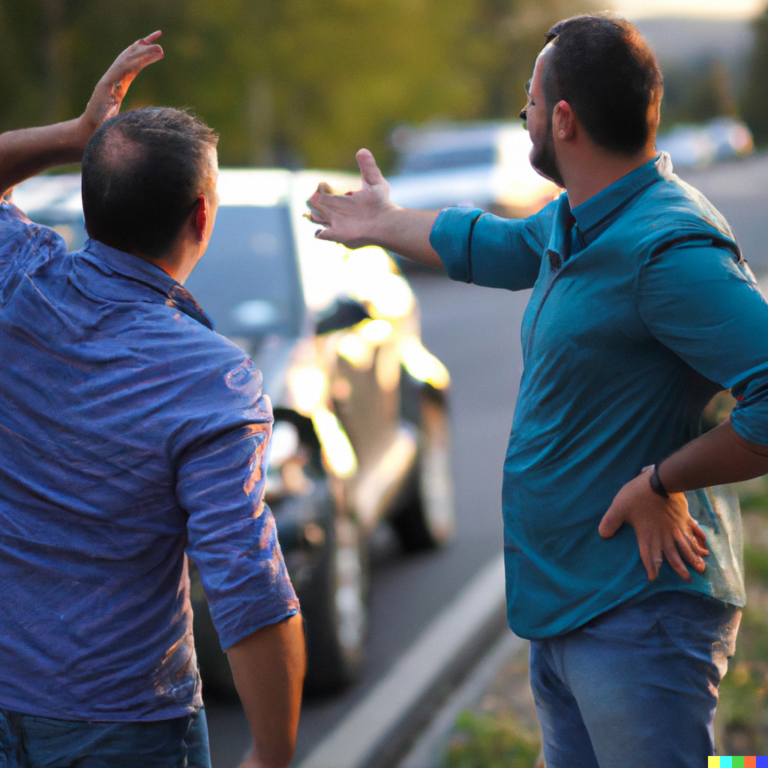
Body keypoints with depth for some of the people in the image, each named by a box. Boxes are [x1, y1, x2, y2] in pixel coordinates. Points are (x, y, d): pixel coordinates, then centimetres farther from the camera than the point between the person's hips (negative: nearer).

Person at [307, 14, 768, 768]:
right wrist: (385, 225, 47)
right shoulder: (572, 224, 9)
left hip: (639, 614, -10)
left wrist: (662, 481, -21)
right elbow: (492, 246, 33)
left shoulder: (669, 249, -23)